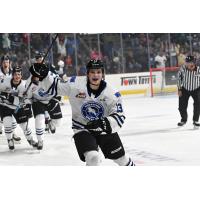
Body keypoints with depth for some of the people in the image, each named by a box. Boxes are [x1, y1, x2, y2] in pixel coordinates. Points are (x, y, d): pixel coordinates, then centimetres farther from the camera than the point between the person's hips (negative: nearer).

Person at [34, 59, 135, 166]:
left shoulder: (111, 93, -15)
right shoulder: (75, 84, -15)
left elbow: (119, 116, -17)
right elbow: (53, 87, -6)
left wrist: (106, 123, -35)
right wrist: (43, 76, -23)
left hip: (104, 129, 2)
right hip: (82, 129, -2)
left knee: (120, 157, 14)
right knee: (93, 158, -26)